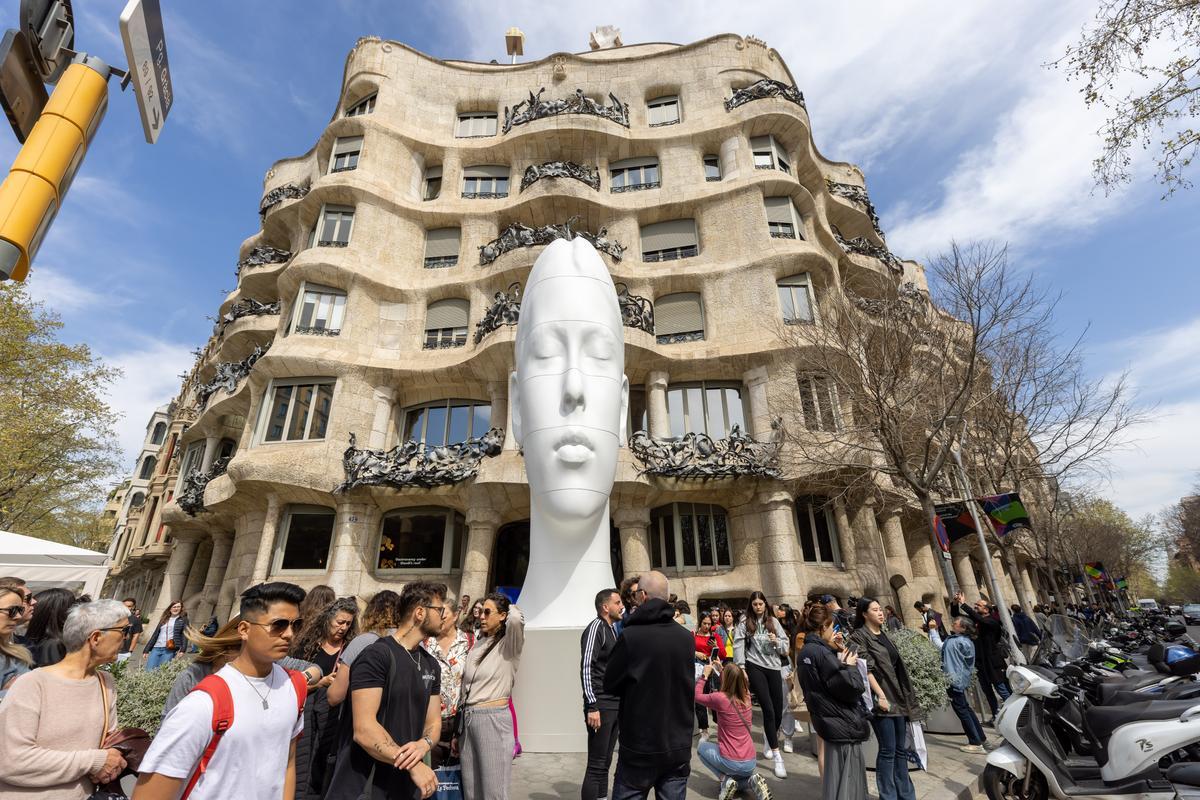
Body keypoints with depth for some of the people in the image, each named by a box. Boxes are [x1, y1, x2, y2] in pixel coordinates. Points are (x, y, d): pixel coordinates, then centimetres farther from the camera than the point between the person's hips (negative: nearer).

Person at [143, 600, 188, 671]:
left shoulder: (183, 619, 8)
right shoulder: (164, 619, 21)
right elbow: (155, 635, 22)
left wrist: (182, 650, -14)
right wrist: (146, 650, 15)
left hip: (170, 650, -4)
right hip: (156, 648, 4)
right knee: (149, 671, -6)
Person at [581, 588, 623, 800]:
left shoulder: (612, 629, 13)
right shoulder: (596, 627, -13)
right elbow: (586, 668, -18)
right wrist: (592, 707, -21)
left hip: (615, 705, 8)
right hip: (601, 706, -8)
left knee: (605, 763, 15)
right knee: (596, 766, -2)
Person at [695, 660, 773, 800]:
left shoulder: (720, 698, -19)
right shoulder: (746, 696, -3)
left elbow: (696, 695, -1)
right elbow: (735, 681, 21)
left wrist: (704, 675, 6)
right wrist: (723, 670, 18)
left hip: (731, 762, -5)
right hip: (750, 763, 5)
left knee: (701, 747, 22)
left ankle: (726, 780, 4)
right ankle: (751, 780, 5)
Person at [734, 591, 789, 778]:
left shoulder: (773, 621, 8)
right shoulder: (745, 623, 0)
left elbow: (786, 642, 11)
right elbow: (738, 646, -5)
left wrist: (777, 641, -10)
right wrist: (741, 668, -12)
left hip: (774, 666, 3)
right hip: (755, 666, -3)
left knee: (778, 711, 7)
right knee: (768, 709, -9)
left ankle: (768, 738, 37)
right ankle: (777, 756, -1)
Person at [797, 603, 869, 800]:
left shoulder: (807, 651, 6)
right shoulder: (821, 652, -24)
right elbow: (851, 687, -23)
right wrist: (850, 666, -6)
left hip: (831, 721, 9)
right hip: (843, 723, -9)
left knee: (835, 775, 22)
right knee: (846, 781, 2)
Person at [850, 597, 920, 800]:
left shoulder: (885, 635, 14)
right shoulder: (859, 636, -9)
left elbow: (897, 665, 18)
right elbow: (866, 669, -15)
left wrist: (906, 697, 15)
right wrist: (880, 695, -20)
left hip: (898, 697, 7)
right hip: (882, 697, -7)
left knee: (900, 749, 13)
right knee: (888, 750, -2)